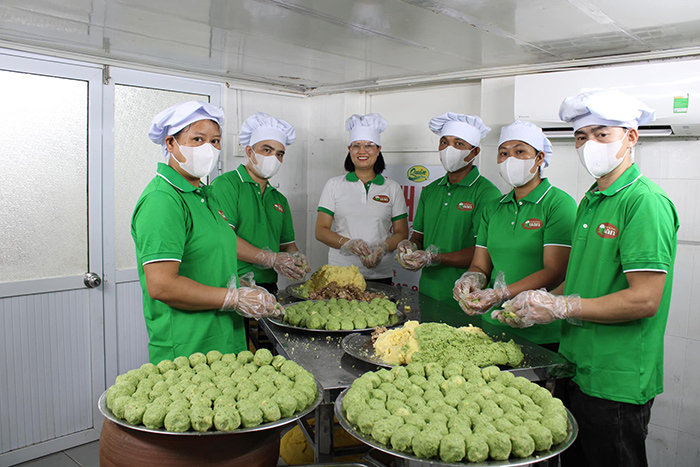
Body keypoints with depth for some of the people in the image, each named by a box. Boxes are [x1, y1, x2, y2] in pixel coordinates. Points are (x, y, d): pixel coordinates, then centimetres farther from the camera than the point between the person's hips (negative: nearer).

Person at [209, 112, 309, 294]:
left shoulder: (279, 199, 21)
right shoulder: (225, 184, -1)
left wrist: (297, 259, -1)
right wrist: (271, 259, -16)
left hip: (268, 285, 6)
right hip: (233, 284, -5)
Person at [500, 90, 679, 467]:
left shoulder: (646, 202, -17)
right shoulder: (589, 201, 12)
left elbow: (644, 300, -23)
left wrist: (560, 307, -17)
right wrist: (537, 302, 4)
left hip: (616, 383, -8)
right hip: (576, 371, 8)